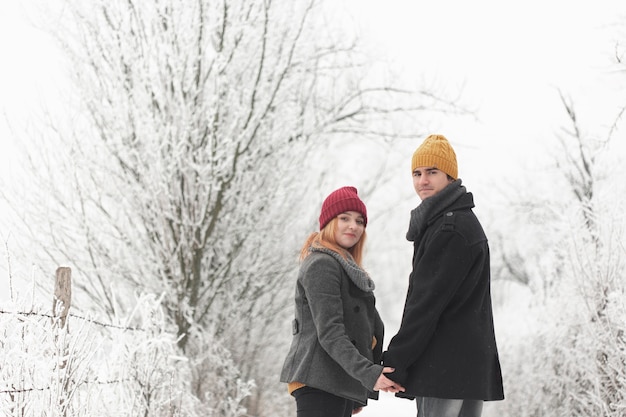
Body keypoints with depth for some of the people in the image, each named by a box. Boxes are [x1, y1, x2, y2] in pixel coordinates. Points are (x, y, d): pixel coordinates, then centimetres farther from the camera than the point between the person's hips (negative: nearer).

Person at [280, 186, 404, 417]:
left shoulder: (344, 267, 23)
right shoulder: (322, 265, -8)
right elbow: (329, 332, -18)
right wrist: (368, 373, -26)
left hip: (340, 385, 10)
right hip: (319, 382, -10)